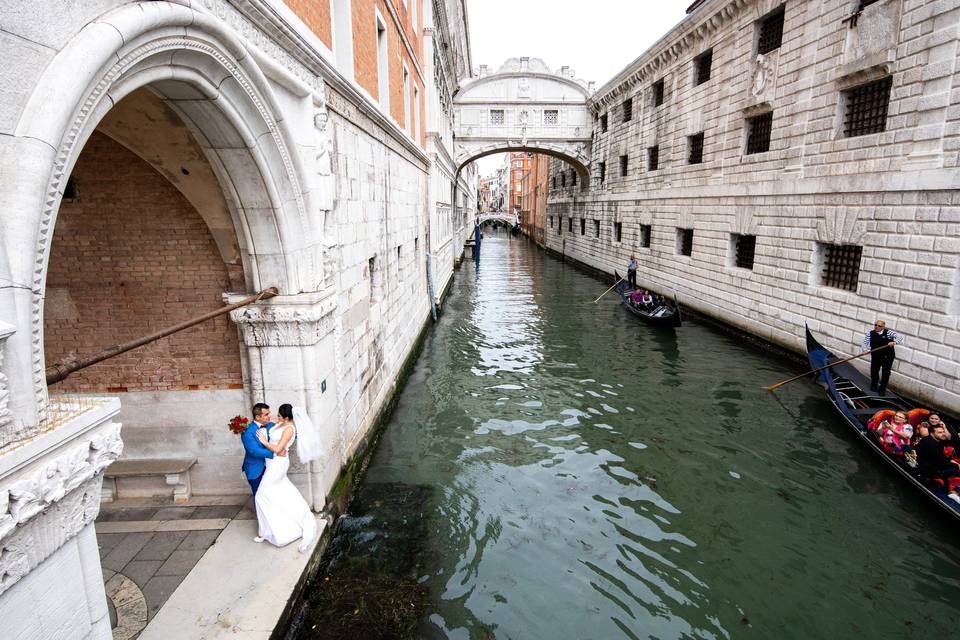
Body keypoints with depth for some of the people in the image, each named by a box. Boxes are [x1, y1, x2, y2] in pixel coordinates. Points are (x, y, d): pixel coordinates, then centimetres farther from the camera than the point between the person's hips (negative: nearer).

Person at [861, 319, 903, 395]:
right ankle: (874, 386, 37)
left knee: (885, 373, -1)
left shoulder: (889, 332, -8)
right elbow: (865, 342, -4)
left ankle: (882, 389, 15)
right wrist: (865, 350, -22)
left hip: (887, 357, -2)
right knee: (874, 371, 9)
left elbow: (900, 337, -15)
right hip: (876, 356, 2)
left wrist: (894, 342, -34)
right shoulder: (870, 333, -3)